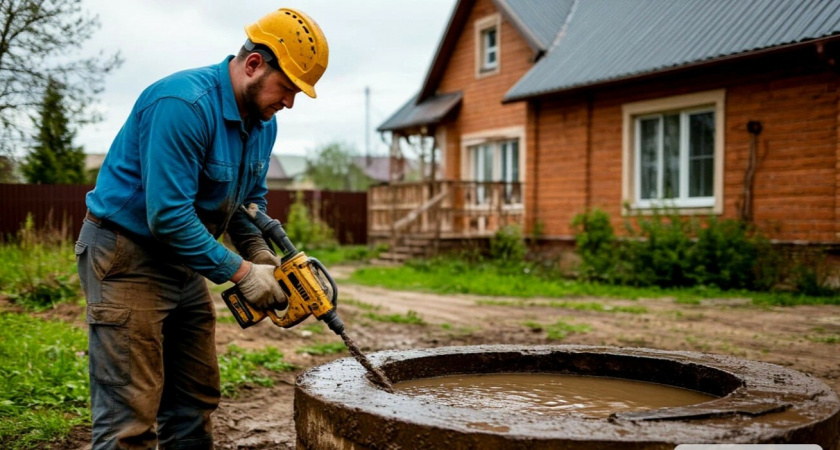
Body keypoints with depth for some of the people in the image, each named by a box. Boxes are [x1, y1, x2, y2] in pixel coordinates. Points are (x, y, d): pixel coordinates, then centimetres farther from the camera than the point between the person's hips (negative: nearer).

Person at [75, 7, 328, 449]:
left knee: (195, 398, 12)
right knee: (131, 414, -8)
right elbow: (167, 215, -28)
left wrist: (263, 258, -3)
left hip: (181, 259, 9)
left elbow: (250, 199, 15)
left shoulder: (263, 122, 3)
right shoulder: (184, 104, -25)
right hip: (126, 254, -9)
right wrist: (241, 272, -21)